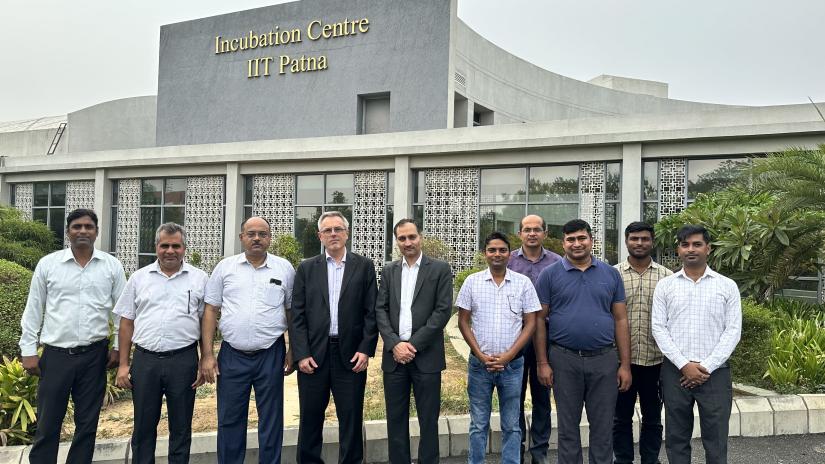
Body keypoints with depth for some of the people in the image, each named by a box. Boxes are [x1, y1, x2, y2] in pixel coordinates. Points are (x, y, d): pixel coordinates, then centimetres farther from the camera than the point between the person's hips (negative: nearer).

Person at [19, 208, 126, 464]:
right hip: (56, 354, 0)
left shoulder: (111, 265, 0)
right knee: (47, 424, 8)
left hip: (94, 355, 1)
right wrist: (28, 351, 1)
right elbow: (33, 310, 4)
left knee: (87, 423, 11)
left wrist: (118, 347, 1)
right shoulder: (47, 264, 0)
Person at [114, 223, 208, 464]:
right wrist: (123, 364, 5)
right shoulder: (139, 277, 7)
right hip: (145, 360, 2)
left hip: (183, 360, -1)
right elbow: (127, 322, 9)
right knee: (143, 426, 12)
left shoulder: (199, 278, 3)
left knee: (181, 427, 10)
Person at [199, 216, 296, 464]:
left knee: (271, 420, 9)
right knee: (230, 420, 11)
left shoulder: (284, 268, 2)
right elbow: (210, 311, 3)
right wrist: (207, 354, -1)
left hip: (271, 355, 0)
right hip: (232, 355, 1)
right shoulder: (225, 267, 3)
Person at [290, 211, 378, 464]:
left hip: (351, 355, -1)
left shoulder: (364, 266, 5)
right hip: (313, 354, 1)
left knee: (351, 419, 6)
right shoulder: (306, 268, 7)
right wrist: (301, 354, -5)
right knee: (310, 419, 10)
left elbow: (371, 312, 1)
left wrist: (366, 349, -7)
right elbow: (297, 315, 3)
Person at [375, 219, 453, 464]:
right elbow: (381, 310, 5)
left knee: (428, 420, 6)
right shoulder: (388, 271, 11)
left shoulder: (440, 269, 0)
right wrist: (394, 344, -9)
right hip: (394, 354, 3)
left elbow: (443, 310, -7)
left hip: (426, 355, -3)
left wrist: (414, 344, -12)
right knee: (396, 418, 11)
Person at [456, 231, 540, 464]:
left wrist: (508, 356, -9)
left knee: (511, 425, 11)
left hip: (512, 364, 0)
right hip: (479, 363, 0)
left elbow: (530, 323, 0)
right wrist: (481, 356, -7)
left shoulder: (523, 283, 0)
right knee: (478, 424, 11)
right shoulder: (472, 281, 1)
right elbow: (463, 322, 2)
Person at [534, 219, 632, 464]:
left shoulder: (611, 274, 6)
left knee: (602, 426, 11)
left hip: (604, 360, 2)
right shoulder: (550, 275, 0)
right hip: (564, 360, -1)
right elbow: (539, 320, 0)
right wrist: (543, 362, -5)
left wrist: (625, 364, 2)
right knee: (568, 425, 11)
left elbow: (621, 320, 6)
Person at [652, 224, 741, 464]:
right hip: (675, 371, 1)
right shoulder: (665, 286, 5)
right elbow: (659, 328, 0)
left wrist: (707, 367, -10)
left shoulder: (727, 286, 4)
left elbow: (733, 331, -1)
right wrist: (684, 365, -10)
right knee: (676, 438, 9)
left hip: (715, 372, 0)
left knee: (716, 440, 5)